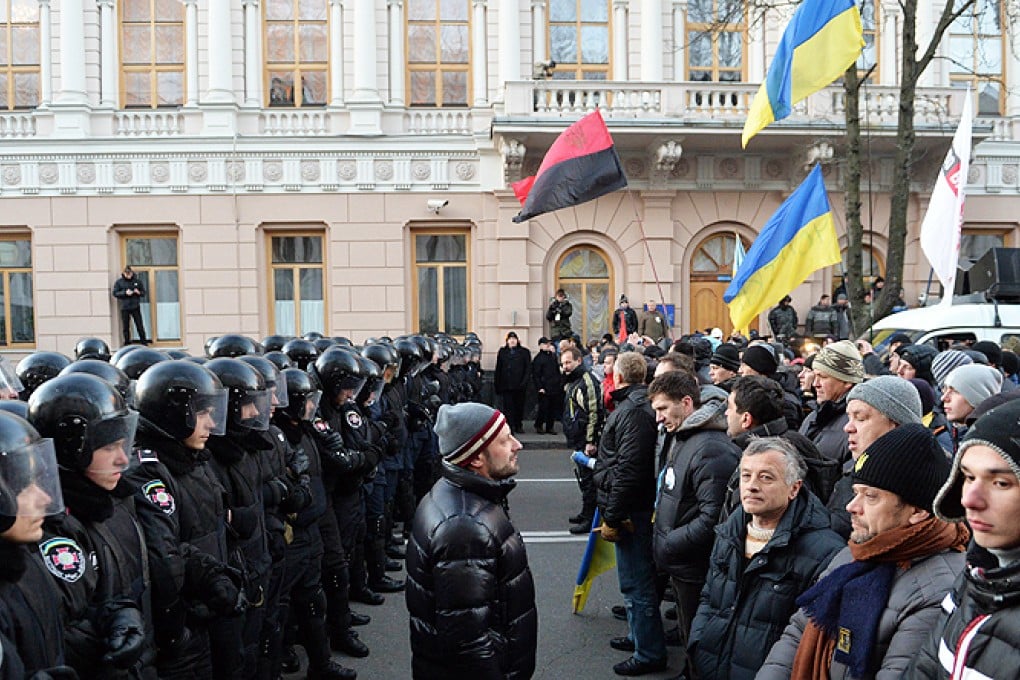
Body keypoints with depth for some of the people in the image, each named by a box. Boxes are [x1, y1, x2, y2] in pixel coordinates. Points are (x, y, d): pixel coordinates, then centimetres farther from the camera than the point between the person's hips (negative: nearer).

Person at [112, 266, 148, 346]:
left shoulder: (137, 281, 5)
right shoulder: (118, 282, 3)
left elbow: (143, 292, 10)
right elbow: (115, 293, -2)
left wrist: (139, 292, -12)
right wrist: (125, 293, -16)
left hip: (136, 307, 0)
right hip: (124, 308, 0)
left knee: (140, 326, 2)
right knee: (125, 327, 4)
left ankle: (144, 343, 9)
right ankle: (127, 344, 12)